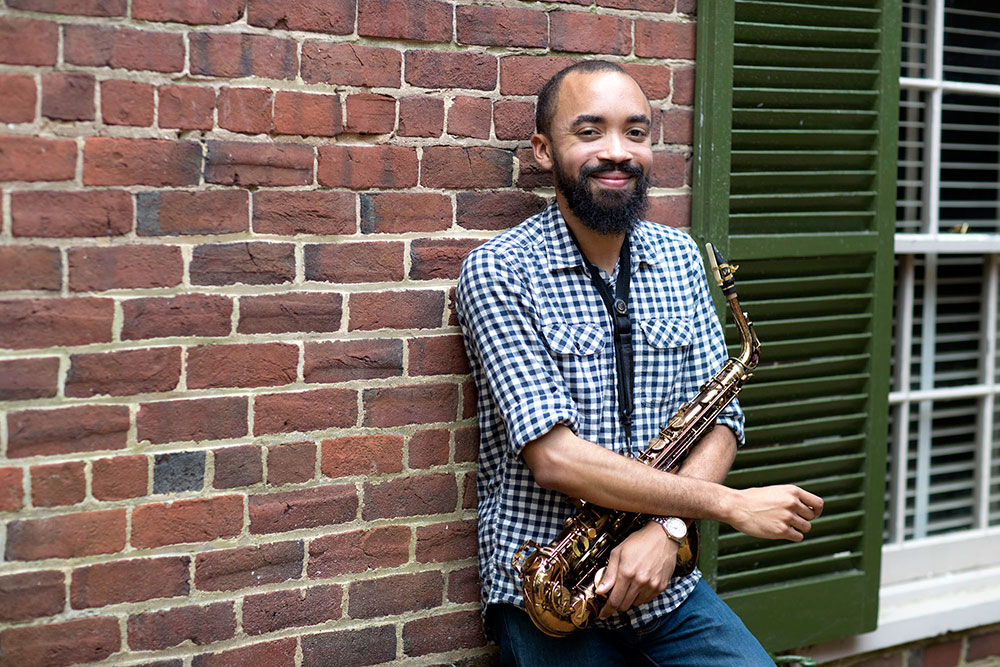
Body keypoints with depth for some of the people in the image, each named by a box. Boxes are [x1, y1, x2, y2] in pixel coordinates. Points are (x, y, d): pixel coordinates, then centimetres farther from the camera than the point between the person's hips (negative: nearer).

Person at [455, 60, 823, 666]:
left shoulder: (680, 258, 7)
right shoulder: (498, 270, -11)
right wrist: (735, 504, -18)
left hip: (669, 592, 4)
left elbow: (720, 420, 3)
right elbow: (554, 456, -19)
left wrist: (666, 530, -16)